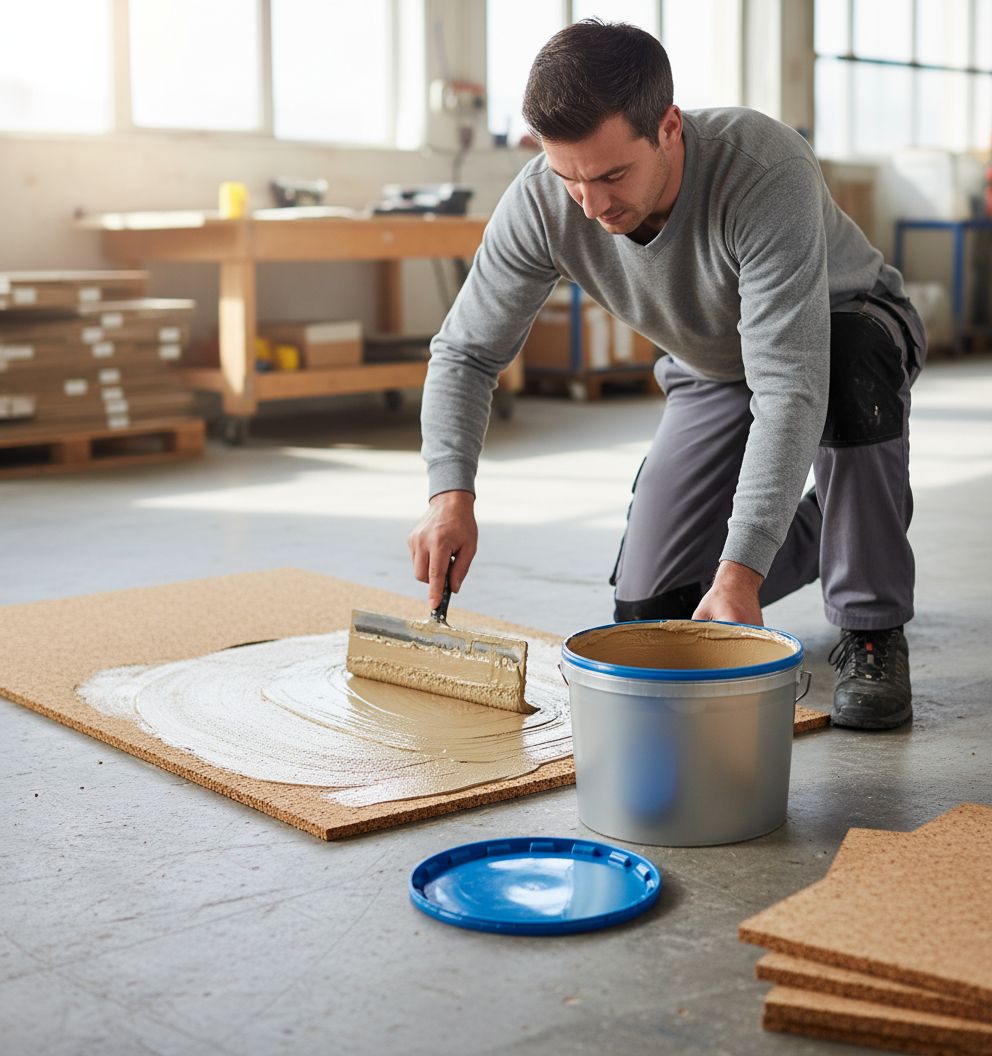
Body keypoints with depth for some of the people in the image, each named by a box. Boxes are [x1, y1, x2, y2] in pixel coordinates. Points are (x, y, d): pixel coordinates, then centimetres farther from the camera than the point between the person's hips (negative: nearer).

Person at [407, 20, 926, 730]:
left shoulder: (767, 172, -41)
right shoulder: (541, 204, -27)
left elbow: (789, 387, -45)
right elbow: (466, 352, -16)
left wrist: (742, 572, -51)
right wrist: (451, 494, -33)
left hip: (848, 329, -4)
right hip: (712, 373, 4)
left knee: (853, 370, -42)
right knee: (649, 616, -4)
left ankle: (874, 631, -22)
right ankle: (817, 528, 24)